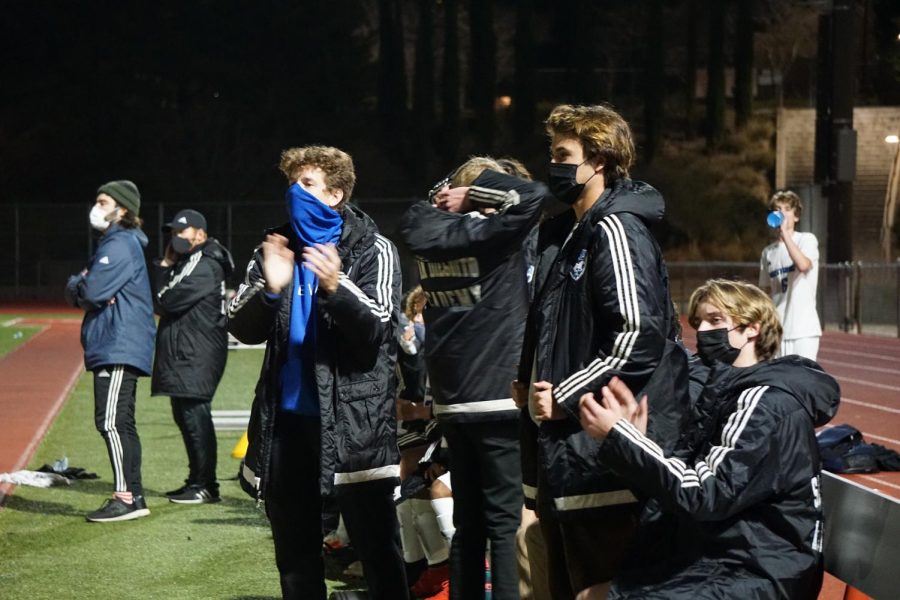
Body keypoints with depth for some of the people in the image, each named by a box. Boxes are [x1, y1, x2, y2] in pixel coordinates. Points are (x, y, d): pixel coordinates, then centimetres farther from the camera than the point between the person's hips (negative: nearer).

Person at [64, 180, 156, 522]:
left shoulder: (120, 245, -12)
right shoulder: (113, 243, 21)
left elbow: (90, 290, -23)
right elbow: (75, 295, 18)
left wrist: (78, 284, -1)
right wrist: (83, 286, -5)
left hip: (119, 348, -11)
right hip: (113, 346, 11)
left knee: (112, 422, -13)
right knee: (121, 424, 13)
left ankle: (126, 498, -14)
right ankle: (133, 497, 17)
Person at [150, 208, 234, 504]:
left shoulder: (205, 266, -14)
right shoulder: (186, 263, 18)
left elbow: (168, 300, -18)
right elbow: (160, 302, 15)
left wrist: (164, 268, -5)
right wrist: (166, 265, 3)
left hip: (197, 358, -11)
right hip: (183, 357, 11)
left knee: (195, 418, -10)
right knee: (186, 417, 15)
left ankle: (205, 486, -7)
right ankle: (197, 480, 22)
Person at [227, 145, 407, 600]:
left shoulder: (372, 250, -3)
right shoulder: (276, 249, 9)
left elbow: (375, 328, -13)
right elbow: (241, 328, 2)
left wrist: (337, 288, -30)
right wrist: (269, 289, -18)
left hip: (352, 420, -4)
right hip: (285, 419, 5)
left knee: (378, 548, -2)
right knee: (294, 552, 13)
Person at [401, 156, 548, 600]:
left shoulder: (429, 238, 7)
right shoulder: (489, 235, -10)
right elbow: (533, 196, -14)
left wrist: (452, 195, 13)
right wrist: (475, 191, -5)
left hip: (451, 402, 6)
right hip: (498, 398, -6)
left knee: (467, 521, 13)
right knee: (505, 521, -5)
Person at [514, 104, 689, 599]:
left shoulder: (616, 232, -13)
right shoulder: (563, 234, 16)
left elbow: (639, 338, -22)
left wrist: (564, 397, -17)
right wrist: (527, 380, 12)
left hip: (602, 454, -10)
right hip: (562, 450, 10)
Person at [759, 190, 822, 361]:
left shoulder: (807, 239, -1)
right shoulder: (768, 252, 13)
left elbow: (803, 264, -22)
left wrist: (785, 232, -18)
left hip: (803, 328, -5)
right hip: (777, 329, 5)